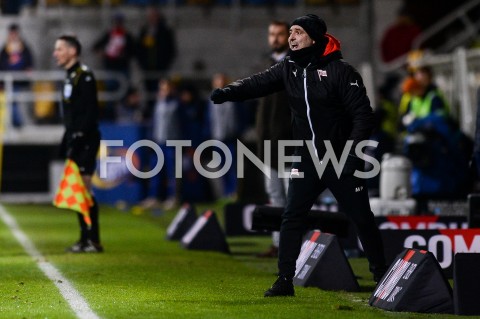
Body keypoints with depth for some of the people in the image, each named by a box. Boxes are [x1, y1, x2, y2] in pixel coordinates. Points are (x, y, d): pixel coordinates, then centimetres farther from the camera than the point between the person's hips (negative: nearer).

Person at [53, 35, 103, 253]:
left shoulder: (84, 76, -12)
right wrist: (67, 140, 19)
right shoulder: (70, 77, 18)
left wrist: (79, 138, -23)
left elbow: (90, 112, -20)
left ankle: (93, 241, -9)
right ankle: (85, 239, 12)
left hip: (85, 142, -10)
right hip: (76, 143, 10)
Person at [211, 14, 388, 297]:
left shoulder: (340, 71, -14)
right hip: (306, 160, 5)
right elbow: (258, 83, -6)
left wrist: (353, 151, -23)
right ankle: (285, 281, 4)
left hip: (342, 160, -5)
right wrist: (228, 92, -24)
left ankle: (381, 274, 19)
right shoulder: (289, 68, 3)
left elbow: (364, 114, -15)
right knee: (292, 219, -2)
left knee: (362, 218, 4)